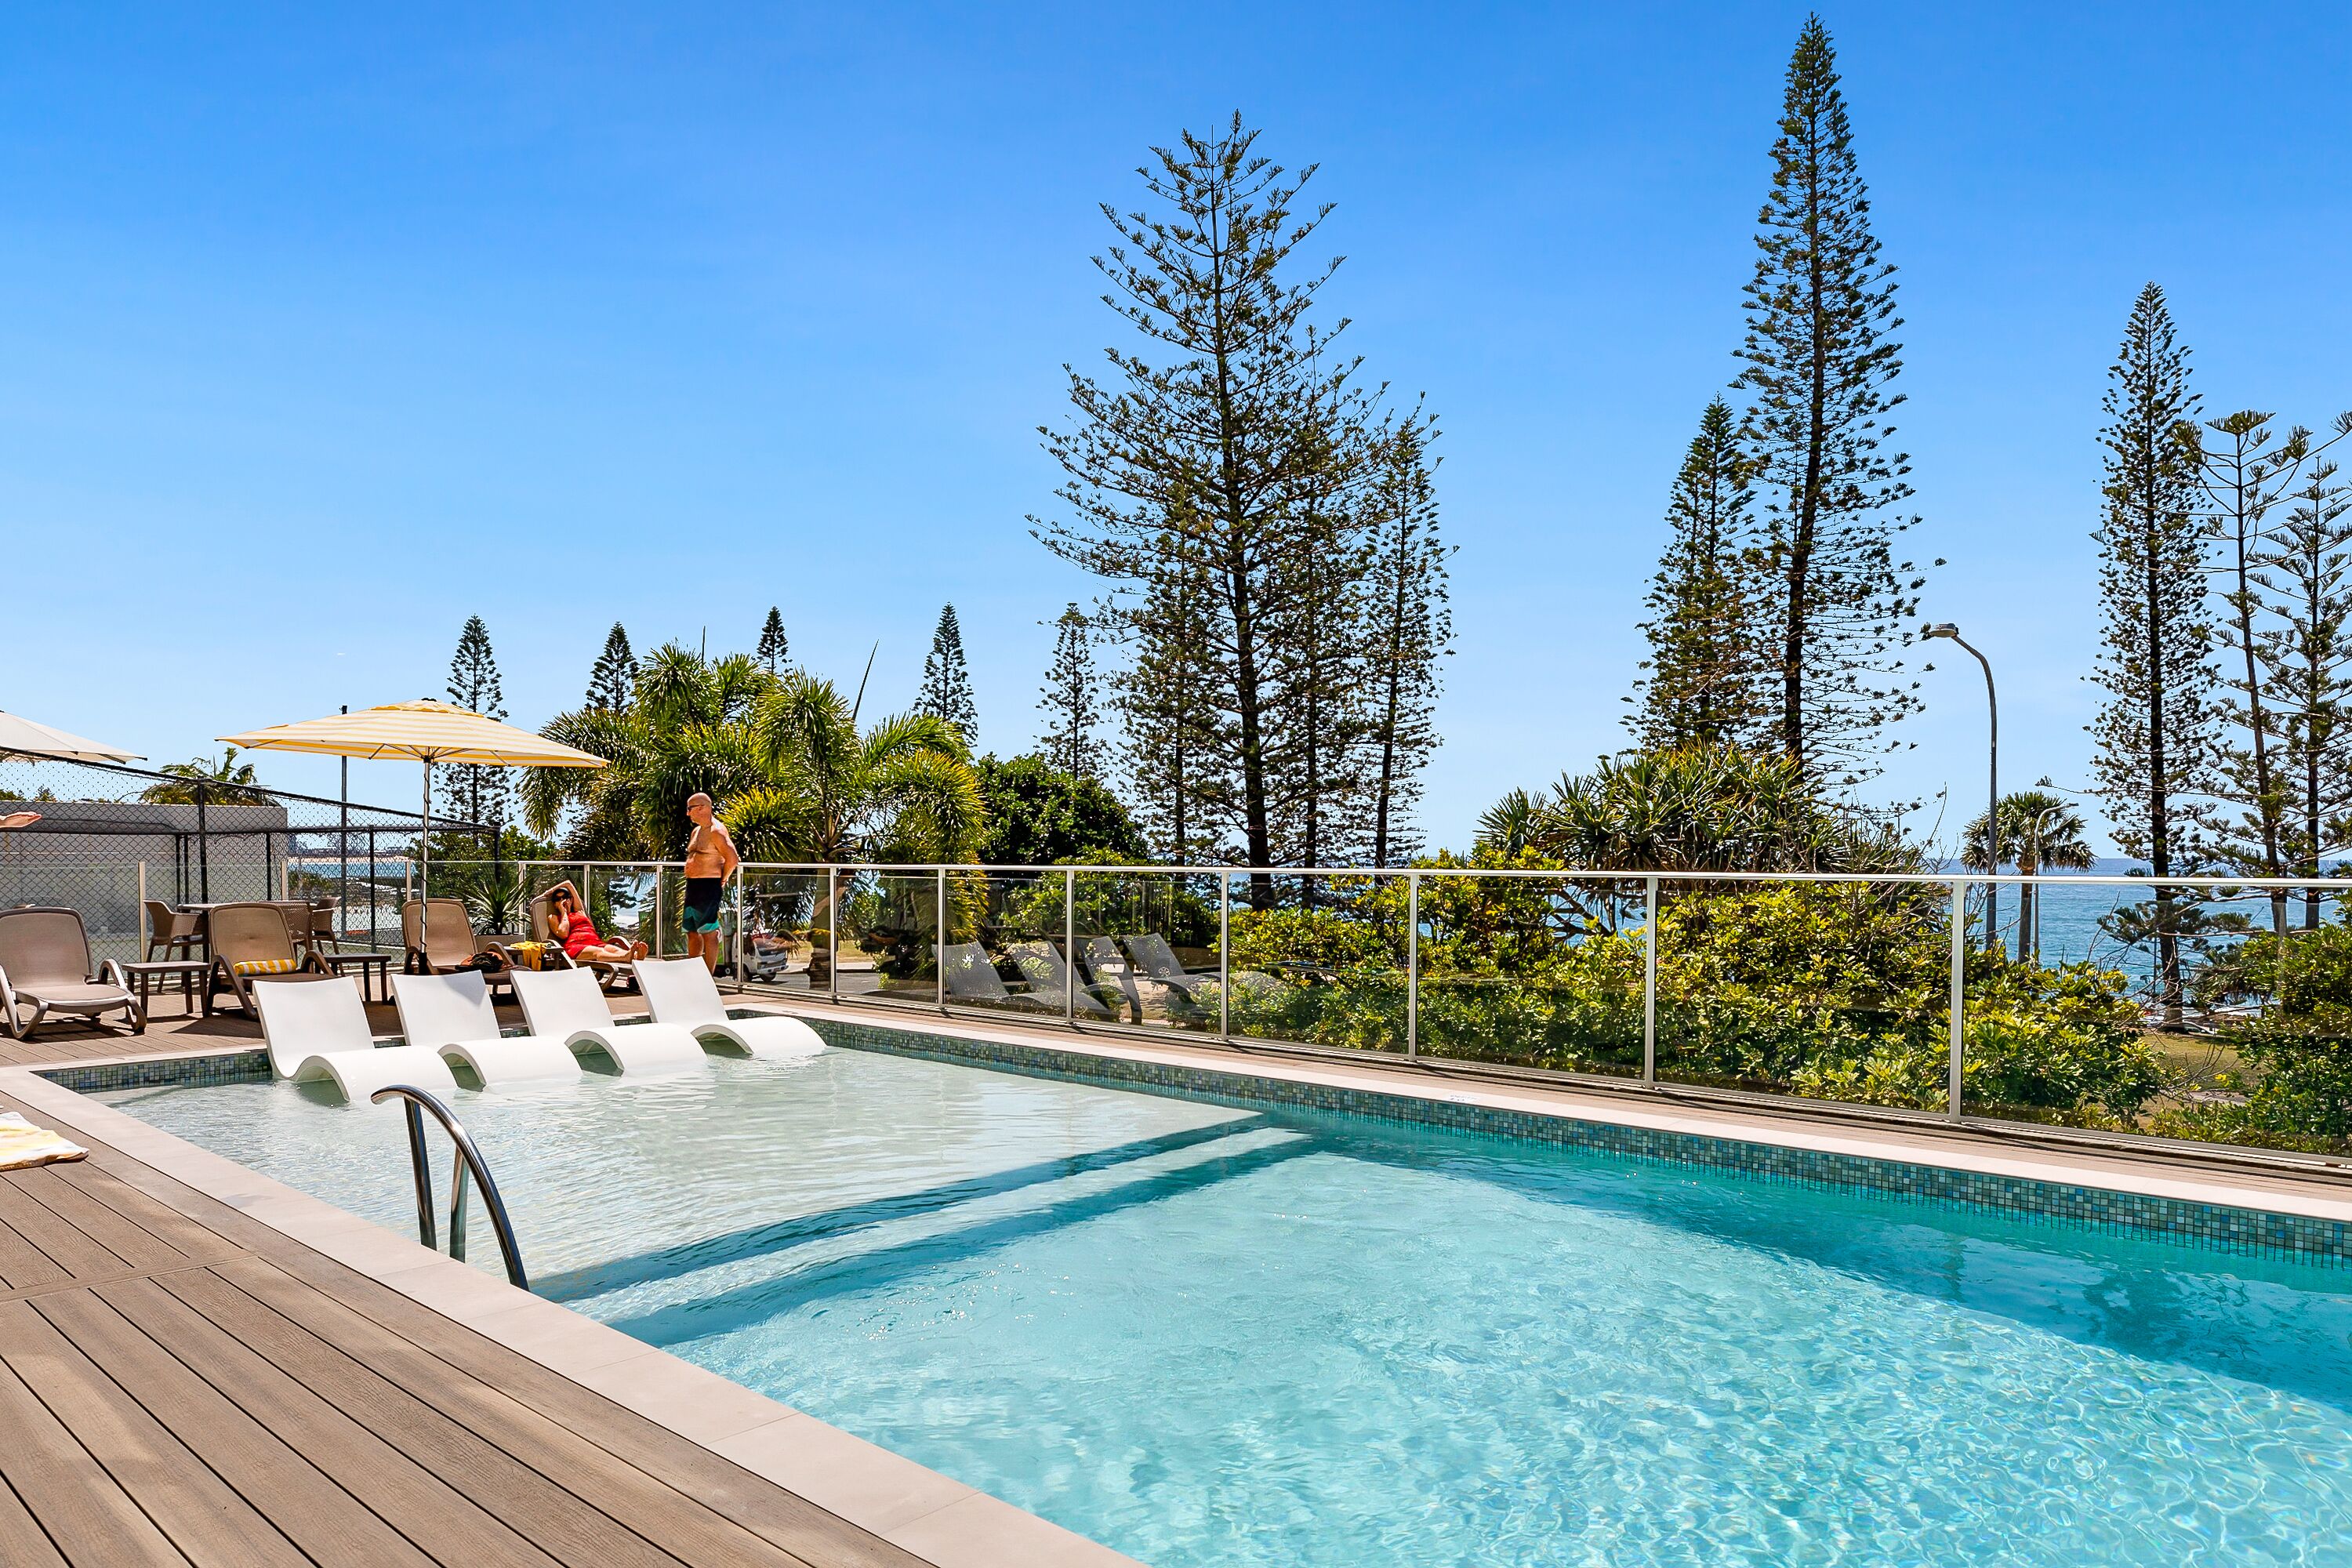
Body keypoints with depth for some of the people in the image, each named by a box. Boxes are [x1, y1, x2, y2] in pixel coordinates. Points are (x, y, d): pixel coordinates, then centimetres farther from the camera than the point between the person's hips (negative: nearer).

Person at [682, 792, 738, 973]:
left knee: (709, 934, -6)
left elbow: (733, 859, -20)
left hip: (708, 887, -10)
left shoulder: (716, 830, -12)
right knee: (692, 932, 14)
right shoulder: (697, 831, 17)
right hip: (692, 885, 10)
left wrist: (722, 880, -9)